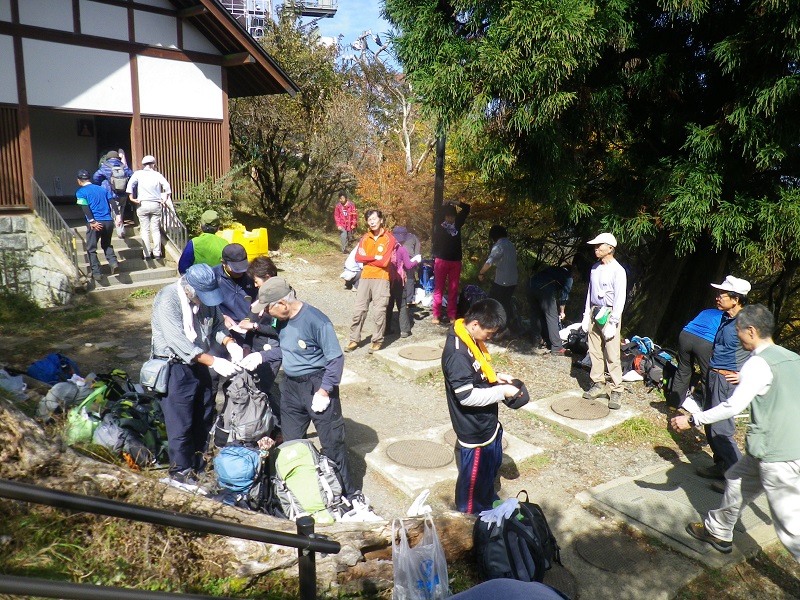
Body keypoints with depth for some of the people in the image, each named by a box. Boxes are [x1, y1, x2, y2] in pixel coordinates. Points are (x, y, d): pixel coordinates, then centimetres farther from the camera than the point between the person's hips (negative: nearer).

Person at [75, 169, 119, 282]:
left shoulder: (80, 192, 4)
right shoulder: (102, 189, 18)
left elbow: (85, 208, -10)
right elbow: (112, 202, 7)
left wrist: (92, 221, -16)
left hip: (95, 223, -4)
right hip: (108, 221, 4)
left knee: (91, 249, 8)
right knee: (107, 245, 22)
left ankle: (96, 273, 4)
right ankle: (113, 262, -1)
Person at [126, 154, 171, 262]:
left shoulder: (138, 173, 2)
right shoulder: (157, 174, 3)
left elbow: (130, 184, -9)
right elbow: (166, 185, -7)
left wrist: (132, 198, -6)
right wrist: (165, 199, -1)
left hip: (143, 204, -1)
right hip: (156, 205, 1)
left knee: (145, 230, 5)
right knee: (156, 229, 6)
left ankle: (147, 254, 3)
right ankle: (157, 253, 5)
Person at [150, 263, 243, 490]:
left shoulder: (207, 296, -3)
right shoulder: (168, 300, -24)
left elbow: (217, 323, 7)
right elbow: (179, 342, -29)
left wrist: (230, 343, -14)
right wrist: (213, 362, -33)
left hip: (199, 364, 7)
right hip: (175, 367, -7)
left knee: (204, 418, 16)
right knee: (181, 424, 1)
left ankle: (199, 466, 34)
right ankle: (180, 473, 20)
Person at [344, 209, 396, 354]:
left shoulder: (389, 239, -3)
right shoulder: (365, 238, 11)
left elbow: (384, 262, -12)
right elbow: (358, 257, -1)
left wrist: (366, 258, -3)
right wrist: (375, 258, -9)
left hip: (381, 278, -4)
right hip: (365, 277, 4)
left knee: (380, 311, -3)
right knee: (358, 309, 4)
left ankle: (377, 341, 10)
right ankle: (354, 340, 13)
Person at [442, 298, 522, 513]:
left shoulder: (471, 339, 0)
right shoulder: (457, 353, -31)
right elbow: (467, 396, -30)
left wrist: (497, 377, 0)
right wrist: (501, 392, -22)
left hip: (487, 421, 10)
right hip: (474, 429, -10)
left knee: (492, 464, 29)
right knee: (474, 476, 12)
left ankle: (489, 503, 52)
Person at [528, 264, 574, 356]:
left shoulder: (553, 269, 35)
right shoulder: (568, 277, 21)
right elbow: (564, 296, 18)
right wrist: (562, 312, 32)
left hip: (531, 283, 6)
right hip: (544, 288, -6)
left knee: (535, 314, 22)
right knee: (552, 318, 3)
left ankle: (535, 341, 34)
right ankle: (556, 348, 6)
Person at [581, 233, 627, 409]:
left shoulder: (618, 271, -11)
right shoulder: (595, 268, 10)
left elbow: (620, 299, -13)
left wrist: (613, 323, -16)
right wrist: (586, 315, 13)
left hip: (609, 313, -7)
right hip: (594, 312, 7)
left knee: (612, 355, -6)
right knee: (594, 351, 10)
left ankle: (617, 391, 0)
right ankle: (598, 384, 20)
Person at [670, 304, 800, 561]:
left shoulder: (759, 364, -15)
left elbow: (733, 406, -20)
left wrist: (692, 420, -13)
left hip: (778, 458, -9)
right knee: (737, 480, 25)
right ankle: (718, 531, 43)